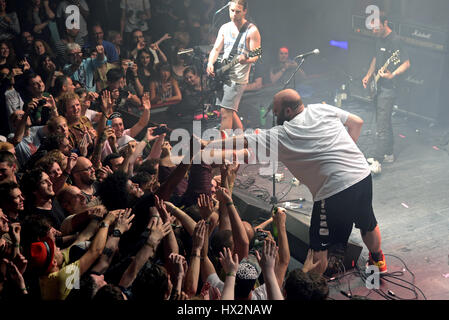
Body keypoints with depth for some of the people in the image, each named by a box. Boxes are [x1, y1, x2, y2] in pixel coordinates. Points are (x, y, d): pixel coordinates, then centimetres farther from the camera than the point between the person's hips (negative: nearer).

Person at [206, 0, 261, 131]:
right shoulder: (225, 28, 11)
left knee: (226, 112, -12)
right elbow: (216, 49, 12)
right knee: (230, 112, 13)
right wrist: (210, 63, -7)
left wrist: (245, 60, -32)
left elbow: (255, 56, -10)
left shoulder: (252, 30, -7)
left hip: (237, 77, -7)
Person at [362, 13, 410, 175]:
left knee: (382, 125, -12)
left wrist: (392, 75, -33)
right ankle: (389, 154, 30)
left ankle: (377, 163, -14)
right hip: (378, 87, 10)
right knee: (384, 121, 18)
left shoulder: (395, 41, -16)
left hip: (388, 89, -10)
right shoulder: (380, 39, 11)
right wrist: (369, 75, 13)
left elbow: (406, 63, -19)